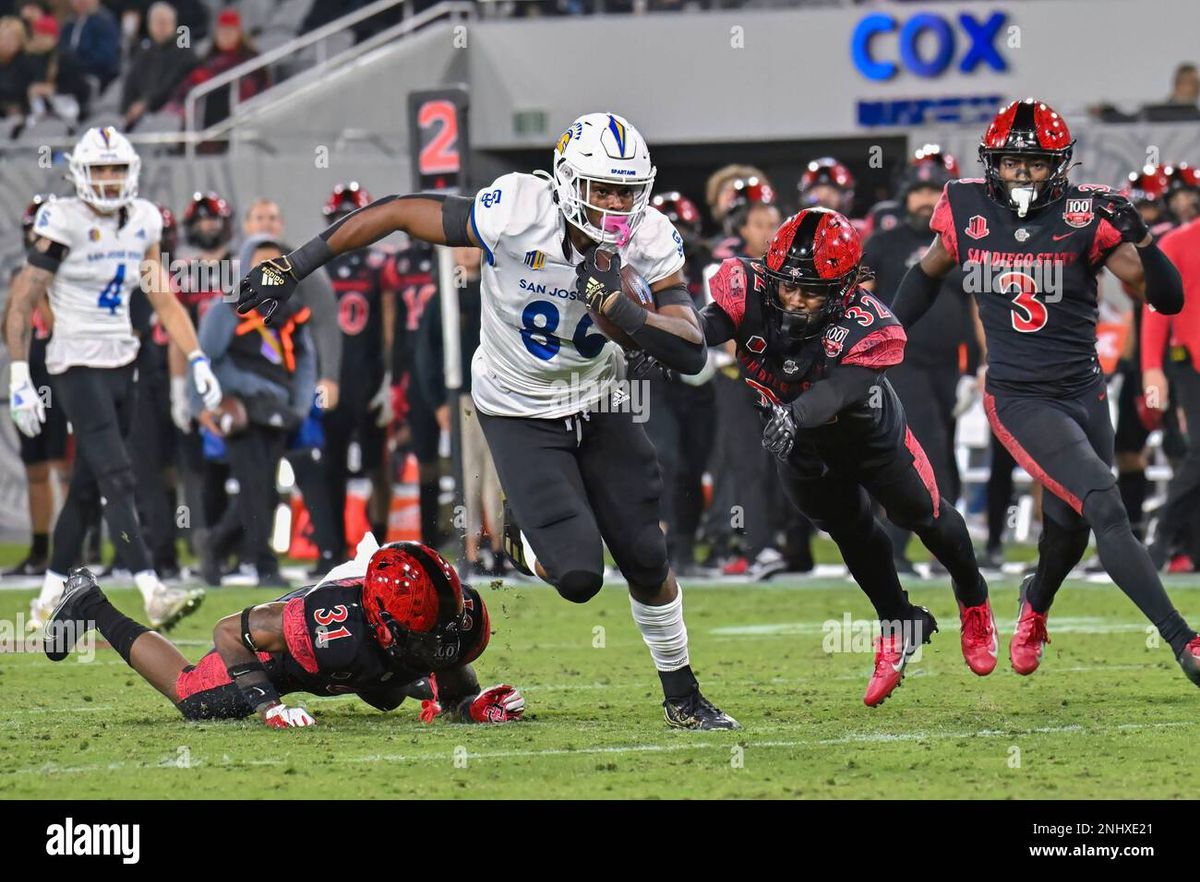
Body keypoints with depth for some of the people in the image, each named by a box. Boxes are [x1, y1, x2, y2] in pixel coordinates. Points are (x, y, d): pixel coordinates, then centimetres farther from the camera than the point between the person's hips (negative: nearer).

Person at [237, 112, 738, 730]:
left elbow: (691, 352, -22)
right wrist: (293, 267, -16)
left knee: (647, 561, 4)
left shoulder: (650, 240, -17)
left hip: (595, 401, 4)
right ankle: (530, 544, 21)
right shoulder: (517, 215, -28)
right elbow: (397, 213, -18)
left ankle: (682, 697, 26)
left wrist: (616, 307, -36)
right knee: (577, 577, -16)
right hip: (519, 415, -4)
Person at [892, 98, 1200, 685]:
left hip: (1085, 393, 2)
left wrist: (1139, 238, -27)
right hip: (1019, 401, -2)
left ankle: (1036, 603, 50)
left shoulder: (1086, 216, -9)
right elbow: (929, 273, 18)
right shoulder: (967, 210, -4)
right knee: (1106, 509, -20)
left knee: (1069, 534, 13)